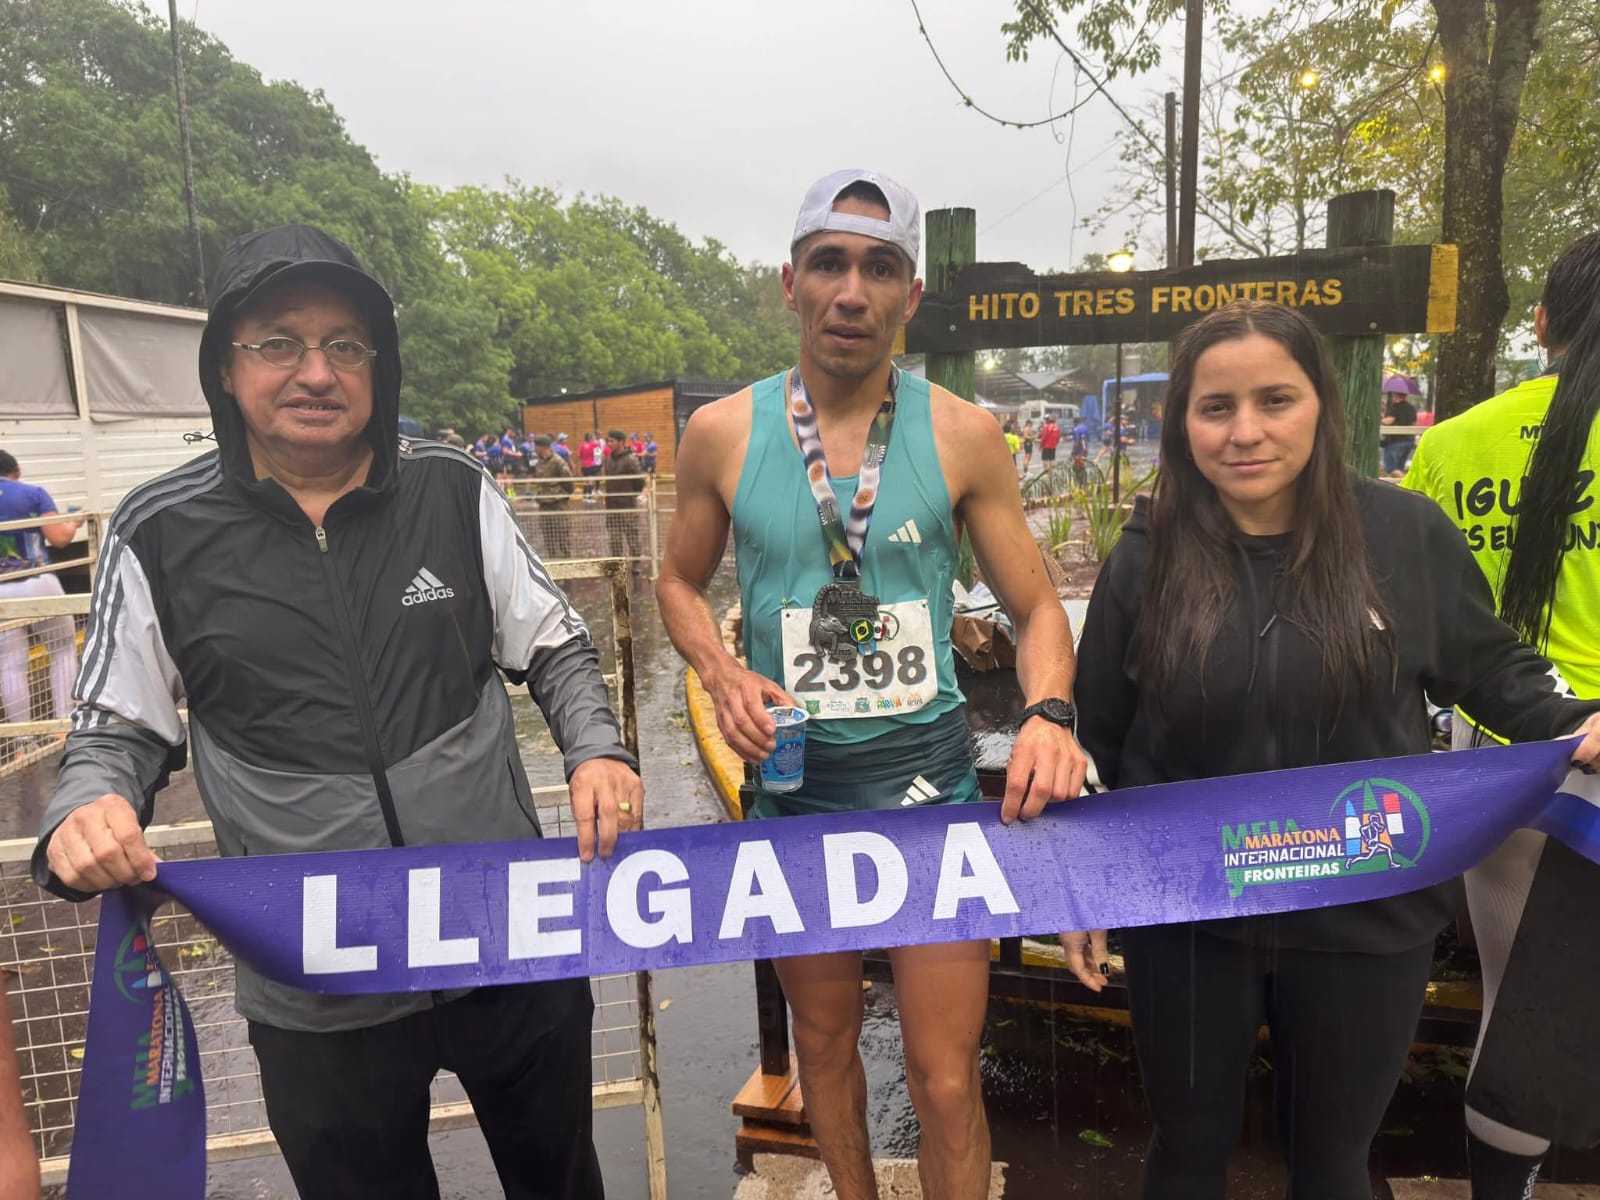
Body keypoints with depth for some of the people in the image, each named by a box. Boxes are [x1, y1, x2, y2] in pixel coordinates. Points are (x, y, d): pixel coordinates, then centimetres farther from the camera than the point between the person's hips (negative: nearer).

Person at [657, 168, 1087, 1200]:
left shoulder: (963, 436, -6)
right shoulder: (722, 434, -5)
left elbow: (1036, 606, 0)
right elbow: (681, 584, 9)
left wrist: (1047, 713, -20)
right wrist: (723, 674, -10)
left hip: (931, 777, -1)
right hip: (793, 779, 2)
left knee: (947, 1079, 4)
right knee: (825, 1040, 22)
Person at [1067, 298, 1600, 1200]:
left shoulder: (1409, 534, -10)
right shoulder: (1148, 557, -7)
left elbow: (1492, 669, 6)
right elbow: (1098, 739, 1)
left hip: (1365, 918, 0)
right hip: (1185, 917, 1)